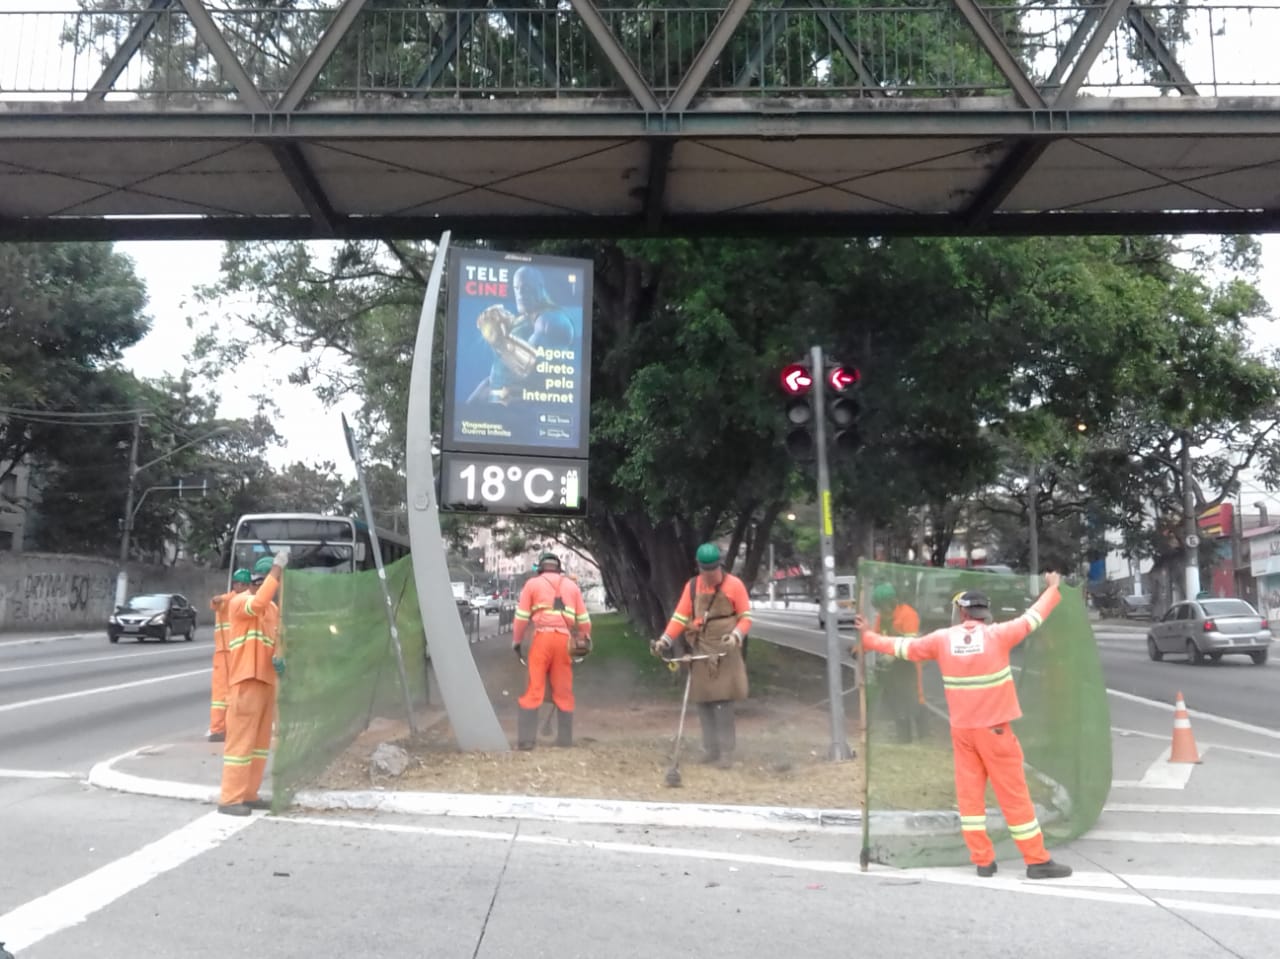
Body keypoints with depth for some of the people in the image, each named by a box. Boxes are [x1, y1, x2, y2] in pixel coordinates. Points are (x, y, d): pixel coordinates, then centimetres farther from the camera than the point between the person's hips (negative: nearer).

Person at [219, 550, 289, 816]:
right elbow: (257, 603, -32)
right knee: (241, 740, -7)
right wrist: (277, 568, -31)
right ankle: (230, 799, -3)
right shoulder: (240, 601, -9)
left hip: (266, 680, 9)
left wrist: (279, 656, -6)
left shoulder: (271, 608, 16)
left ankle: (249, 794, 18)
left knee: (260, 740, 11)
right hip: (247, 680, -9)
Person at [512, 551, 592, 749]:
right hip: (564, 639, 2)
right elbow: (583, 619, 14)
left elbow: (521, 616, 3)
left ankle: (525, 739, -5)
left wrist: (517, 641, 10)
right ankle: (565, 739, 12)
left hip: (542, 637, -2)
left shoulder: (533, 584, 10)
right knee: (564, 690, 10)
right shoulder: (571, 585, 17)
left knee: (534, 689, -2)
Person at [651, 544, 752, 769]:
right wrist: (665, 639, -7)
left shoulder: (734, 585, -4)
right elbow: (680, 617, 5)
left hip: (725, 653, -4)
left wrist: (736, 635, -19)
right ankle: (710, 748, 16)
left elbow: (746, 617, -1)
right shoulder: (692, 586, 8)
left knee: (723, 702, -8)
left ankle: (726, 751, -1)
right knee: (703, 701, 6)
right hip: (700, 651, 4)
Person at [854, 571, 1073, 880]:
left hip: (962, 730, 3)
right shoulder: (997, 634, -9)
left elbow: (904, 647, 11)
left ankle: (983, 860, 12)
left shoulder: (942, 639, -1)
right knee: (1014, 796, 1)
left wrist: (869, 638, 27)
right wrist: (1053, 589, 22)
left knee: (969, 794, 9)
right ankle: (1038, 861, 7)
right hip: (994, 729, -3)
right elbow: (1032, 618, 4)